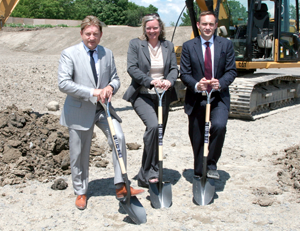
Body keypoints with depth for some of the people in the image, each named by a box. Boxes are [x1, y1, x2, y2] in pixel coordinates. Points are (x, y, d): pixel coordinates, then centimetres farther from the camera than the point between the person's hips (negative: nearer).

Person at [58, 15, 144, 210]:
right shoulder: (69, 54, -7)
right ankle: (81, 192, 29)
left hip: (102, 108, 3)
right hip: (79, 110, -3)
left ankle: (121, 186, -8)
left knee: (119, 138, -19)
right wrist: (92, 93, -21)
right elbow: (64, 83, -16)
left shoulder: (107, 54, 7)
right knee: (79, 154, 8)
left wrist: (110, 87, -11)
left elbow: (115, 78, 14)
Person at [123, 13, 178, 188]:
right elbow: (132, 68, -10)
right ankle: (150, 172, -14)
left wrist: (169, 81, -17)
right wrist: (151, 81, -23)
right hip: (142, 95, -5)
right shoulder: (135, 44, 0)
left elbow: (174, 68, 6)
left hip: (163, 96, 5)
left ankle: (145, 177, 21)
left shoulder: (168, 46, 11)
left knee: (158, 135, 7)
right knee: (153, 126, -28)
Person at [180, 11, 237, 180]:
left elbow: (231, 71, 1)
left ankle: (212, 165, -6)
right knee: (197, 138, 7)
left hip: (219, 97, -1)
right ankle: (199, 174, 24)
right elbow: (184, 73, 0)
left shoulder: (226, 44, 6)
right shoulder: (188, 46, 5)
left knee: (219, 126, -26)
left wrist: (220, 83, -19)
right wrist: (196, 85, -20)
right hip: (196, 98, 1)